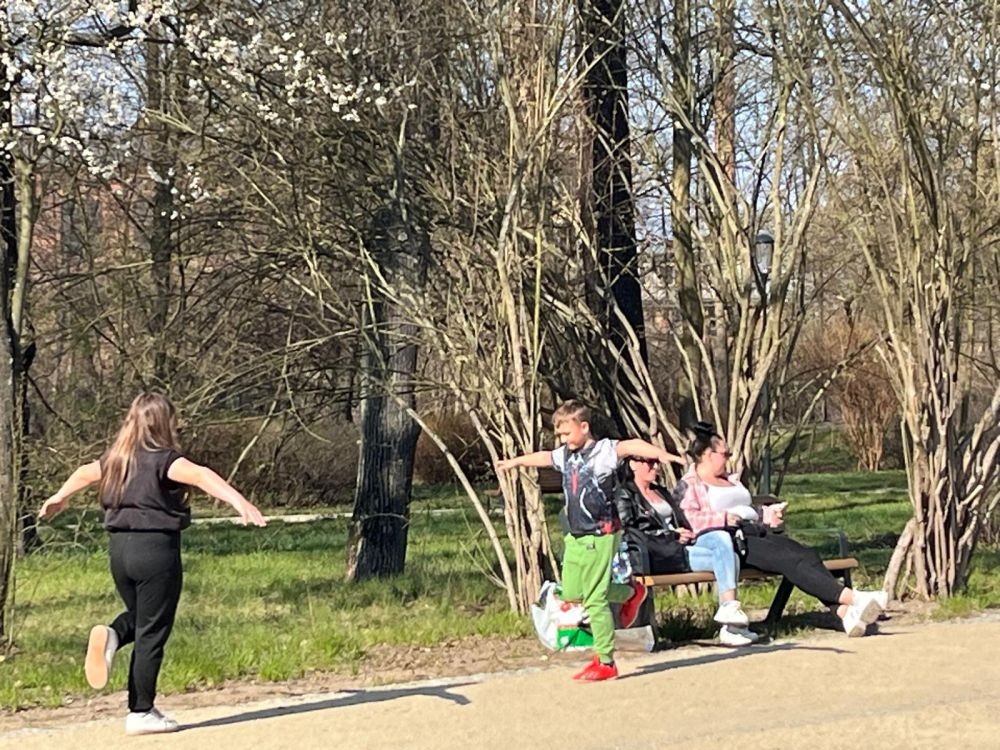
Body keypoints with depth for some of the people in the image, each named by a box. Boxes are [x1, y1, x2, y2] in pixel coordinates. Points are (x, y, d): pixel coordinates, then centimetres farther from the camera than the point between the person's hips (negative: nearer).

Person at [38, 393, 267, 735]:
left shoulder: (116, 459, 11)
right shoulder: (163, 459, -10)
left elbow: (84, 473, 31)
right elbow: (200, 475, -28)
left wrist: (59, 498, 51)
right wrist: (239, 502, -41)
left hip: (120, 549, 6)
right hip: (156, 548, -6)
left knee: (139, 618, 26)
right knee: (151, 633, 3)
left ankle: (111, 635, -6)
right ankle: (141, 713, 7)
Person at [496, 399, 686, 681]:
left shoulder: (603, 450, -12)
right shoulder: (566, 455, 11)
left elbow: (631, 446, -31)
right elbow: (543, 457, 31)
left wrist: (661, 454, -50)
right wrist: (514, 462, 49)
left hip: (600, 536, -8)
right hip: (575, 536, 8)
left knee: (594, 600, -7)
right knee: (571, 594, 12)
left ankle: (605, 662, 3)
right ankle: (631, 593, 32)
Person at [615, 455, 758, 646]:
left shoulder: (662, 492, 29)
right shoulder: (624, 496, 5)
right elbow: (628, 533, -8)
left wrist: (686, 534, 3)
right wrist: (673, 537, -11)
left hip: (680, 544, 7)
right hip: (658, 555, -7)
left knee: (722, 537, -21)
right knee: (725, 557, -23)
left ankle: (729, 608, -27)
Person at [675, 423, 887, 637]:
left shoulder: (731, 481, 33)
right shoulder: (688, 486, 8)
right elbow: (687, 519, -9)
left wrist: (767, 516, 20)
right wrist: (722, 518, -18)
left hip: (758, 532, 8)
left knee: (807, 555, -21)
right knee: (790, 560, -29)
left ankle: (845, 612, -39)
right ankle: (851, 597, -41)